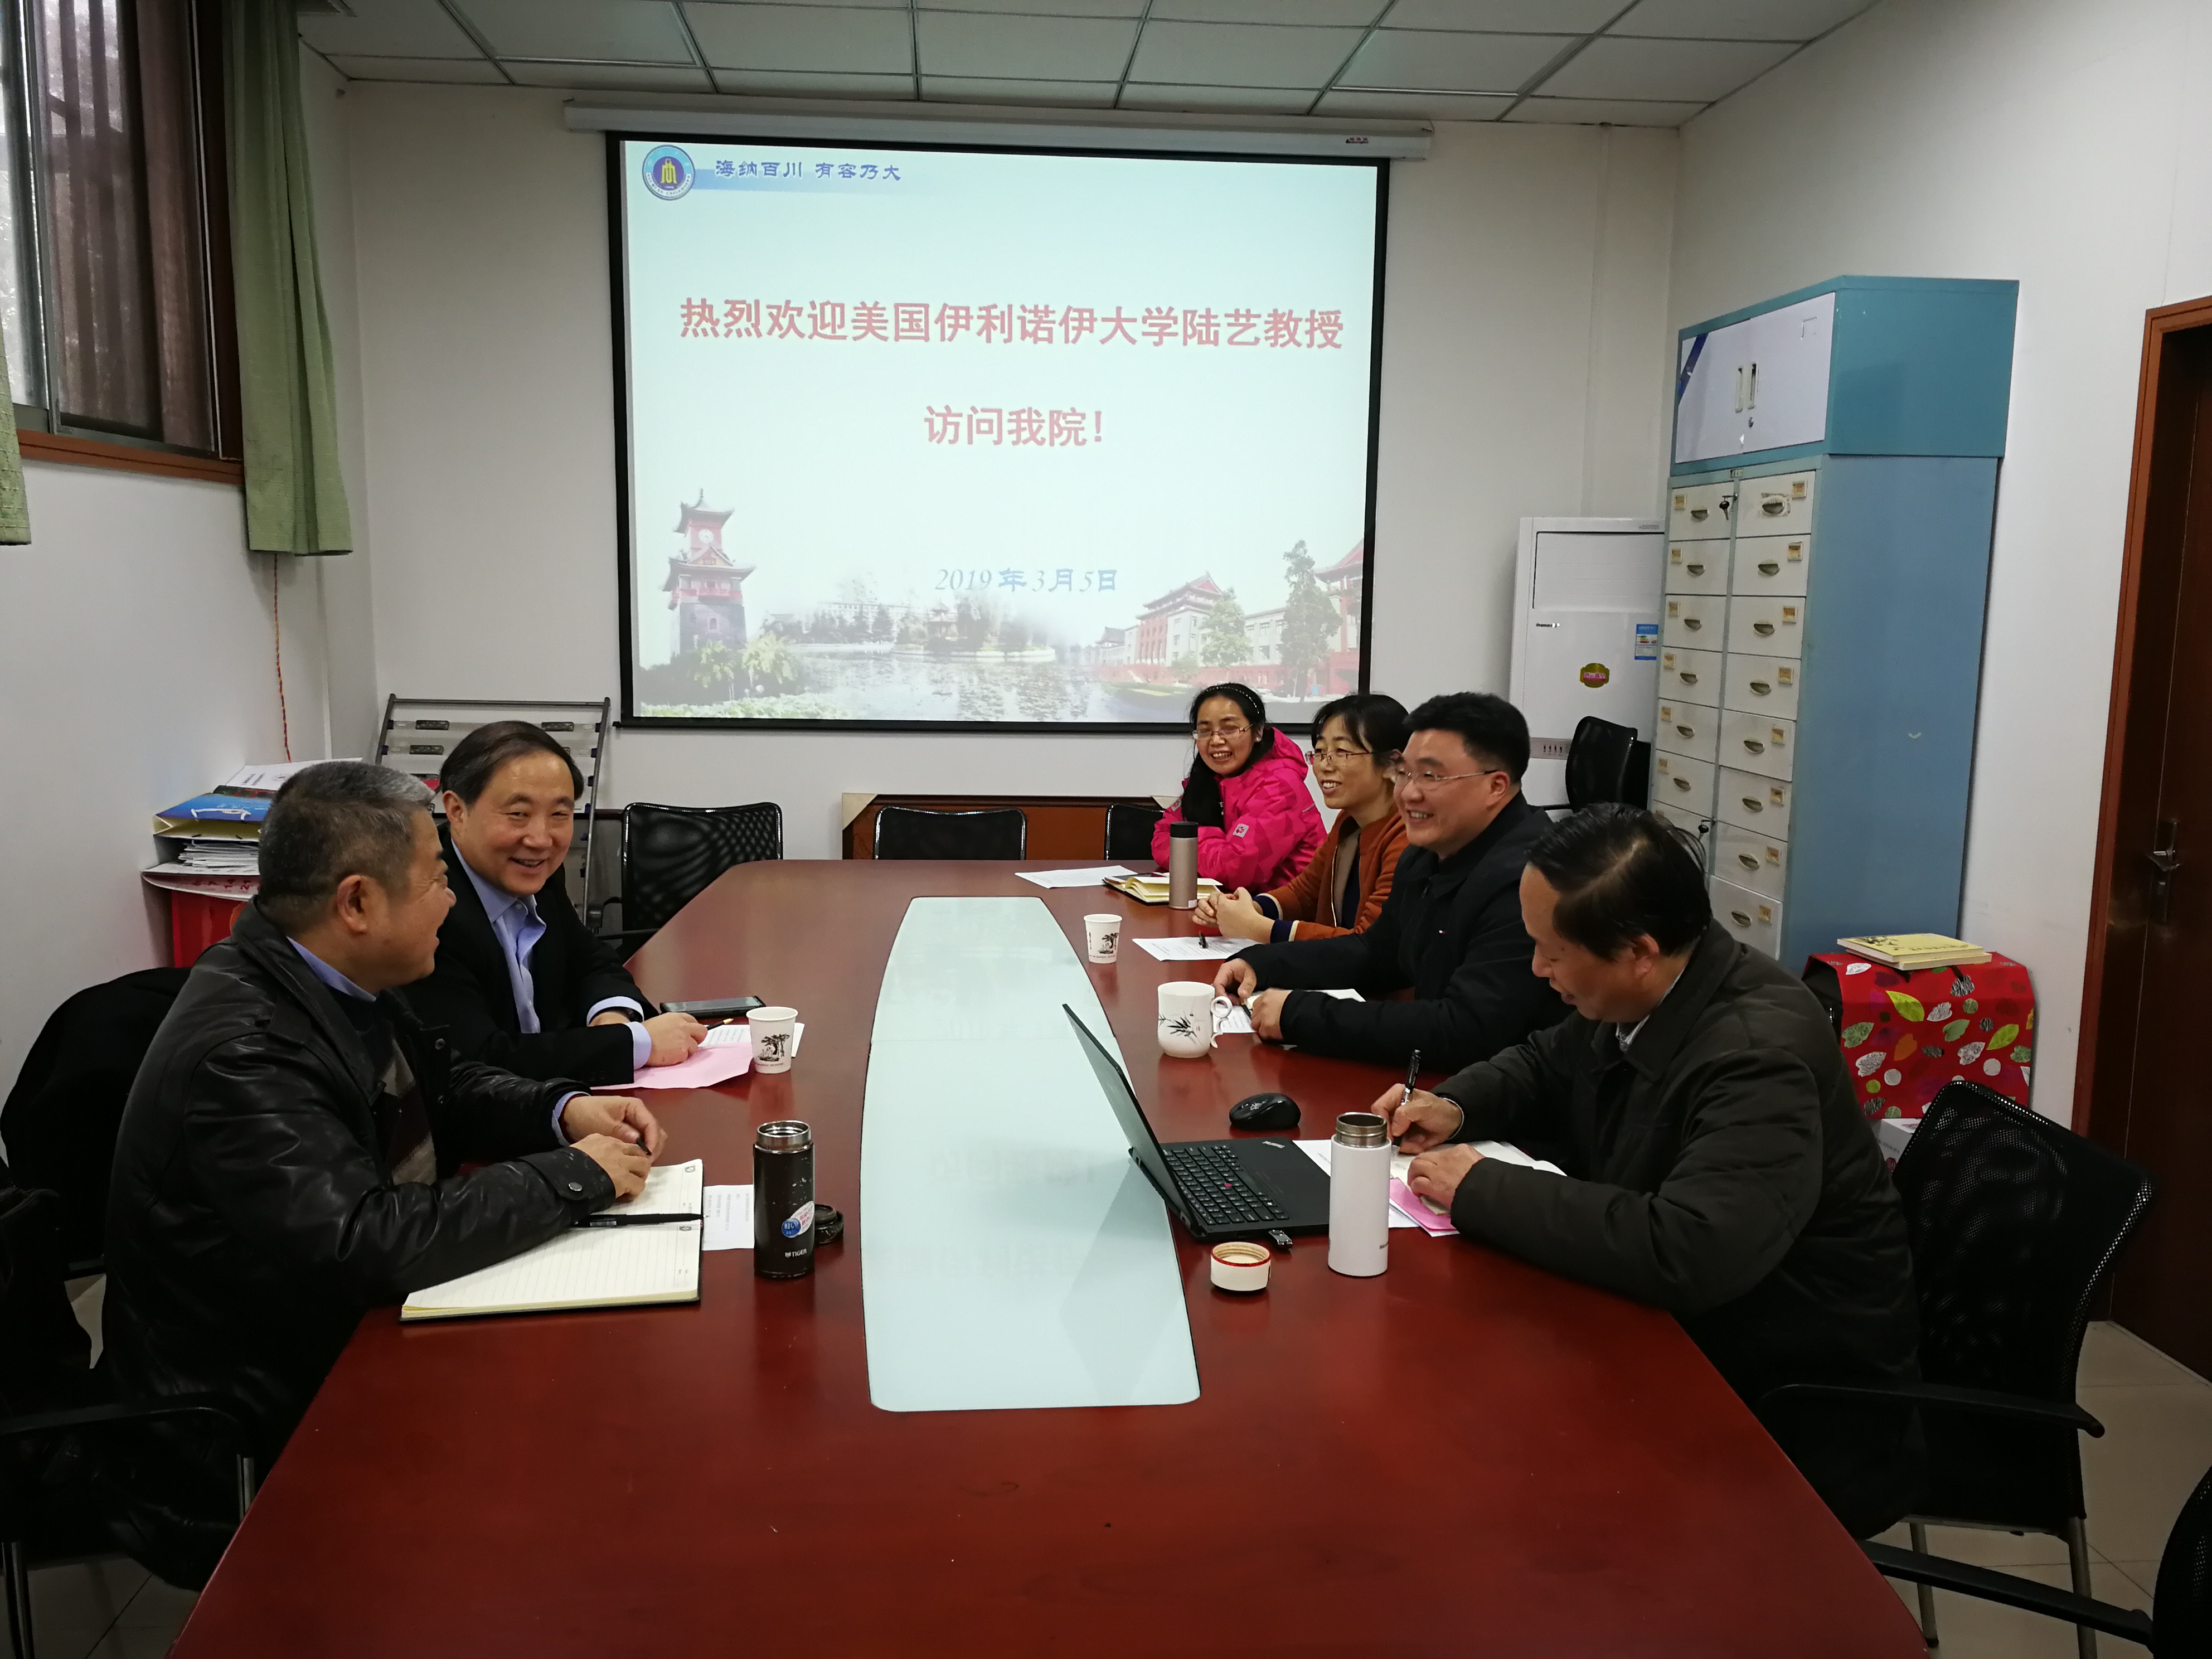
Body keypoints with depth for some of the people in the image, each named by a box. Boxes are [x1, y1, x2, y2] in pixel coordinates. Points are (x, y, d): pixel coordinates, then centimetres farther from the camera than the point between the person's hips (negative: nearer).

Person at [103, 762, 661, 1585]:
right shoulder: (236, 1053, -29)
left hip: (350, 1329, 8)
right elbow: (365, 1244, -35)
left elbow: (443, 1085, 12)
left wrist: (564, 1110, -7)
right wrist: (575, 1175, -26)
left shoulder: (328, 979, -2)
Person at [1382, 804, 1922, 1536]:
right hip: (1689, 1339, 7)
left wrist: (1483, 1189, -29)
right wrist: (1456, 1106, -4)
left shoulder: (1759, 1054, -29)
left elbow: (1686, 1254, -41)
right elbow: (1545, 1064, 17)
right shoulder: (1633, 998, -4)